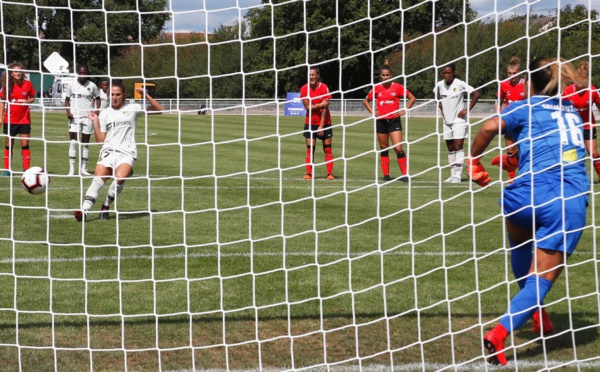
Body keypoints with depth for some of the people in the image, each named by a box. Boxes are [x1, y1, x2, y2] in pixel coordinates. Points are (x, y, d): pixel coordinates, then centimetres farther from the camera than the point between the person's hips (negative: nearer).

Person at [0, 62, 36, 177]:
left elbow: (33, 98, 8)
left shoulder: (27, 84, -3)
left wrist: (28, 101, -15)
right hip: (10, 119, 1)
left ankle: (26, 169, -2)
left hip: (24, 119, -1)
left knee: (25, 144, -5)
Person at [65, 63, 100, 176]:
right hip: (75, 117, -1)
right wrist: (68, 111, -8)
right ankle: (71, 169, -8)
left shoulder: (92, 85, 2)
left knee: (85, 143, 7)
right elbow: (67, 99, 8)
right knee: (73, 142, -9)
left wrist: (97, 110, -4)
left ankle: (83, 168, 15)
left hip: (88, 116, 1)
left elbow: (97, 98, 12)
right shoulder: (72, 85, 2)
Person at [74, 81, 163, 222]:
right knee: (98, 178, -23)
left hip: (127, 153, -2)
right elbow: (100, 140, 12)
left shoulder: (133, 108, 9)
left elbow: (159, 109, 6)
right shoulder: (104, 113, 15)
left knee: (120, 177, -31)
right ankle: (84, 210, -32)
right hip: (108, 152, 2)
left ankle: (106, 206, -10)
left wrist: (146, 95, -5)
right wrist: (95, 122, 2)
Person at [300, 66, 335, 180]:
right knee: (310, 148, -3)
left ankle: (330, 173, -1)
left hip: (324, 123, -2)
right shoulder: (304, 89, -4)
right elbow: (307, 107, -8)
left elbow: (325, 108, -13)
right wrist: (320, 104, -19)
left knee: (327, 148, -2)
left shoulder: (324, 88, -11)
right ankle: (309, 173, -1)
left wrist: (321, 126, -16)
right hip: (310, 123, 2)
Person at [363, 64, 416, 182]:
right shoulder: (376, 88, 4)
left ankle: (404, 174, -6)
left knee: (398, 148, -12)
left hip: (394, 120, -3)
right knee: (384, 149, 8)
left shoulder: (397, 87, -3)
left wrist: (404, 110, -4)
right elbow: (366, 101, 19)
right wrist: (372, 112, 5)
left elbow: (412, 98, 4)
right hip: (381, 121, 3)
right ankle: (386, 175, 15)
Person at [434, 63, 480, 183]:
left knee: (458, 147, -11)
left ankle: (458, 175, -13)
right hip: (447, 120, 6)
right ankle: (452, 174, 17)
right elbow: (435, 94, 25)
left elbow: (476, 94, -13)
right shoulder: (439, 85, 2)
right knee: (450, 149, 10)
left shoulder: (460, 84, -14)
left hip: (459, 120, -6)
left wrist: (467, 110, -14)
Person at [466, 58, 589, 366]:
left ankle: (533, 311, 35)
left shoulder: (526, 107, 9)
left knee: (520, 244, 34)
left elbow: (490, 128, -9)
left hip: (529, 193, -2)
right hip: (572, 202, 2)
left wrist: (473, 161, 5)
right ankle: (499, 333, -21)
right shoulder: (572, 111, 25)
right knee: (541, 279, 0)